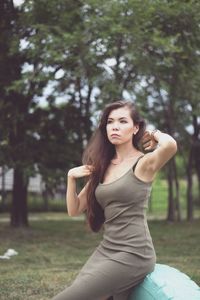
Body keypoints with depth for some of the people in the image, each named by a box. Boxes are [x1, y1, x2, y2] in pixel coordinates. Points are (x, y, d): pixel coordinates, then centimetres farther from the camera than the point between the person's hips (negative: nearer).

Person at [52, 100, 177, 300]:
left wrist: (156, 134, -8)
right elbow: (74, 210, 15)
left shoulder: (144, 163, -7)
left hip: (132, 254, -7)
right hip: (105, 250, 7)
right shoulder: (102, 167, 13)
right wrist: (71, 177, -1)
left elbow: (170, 145, -30)